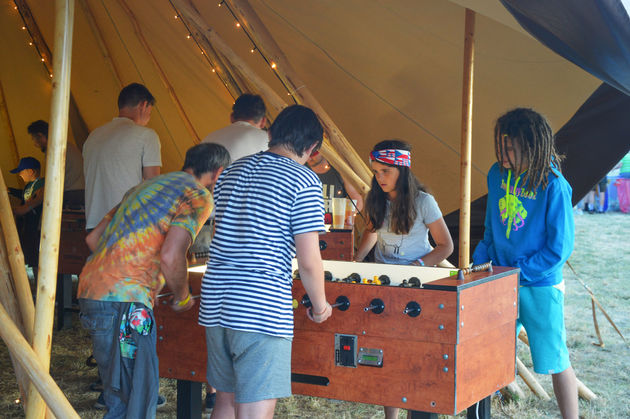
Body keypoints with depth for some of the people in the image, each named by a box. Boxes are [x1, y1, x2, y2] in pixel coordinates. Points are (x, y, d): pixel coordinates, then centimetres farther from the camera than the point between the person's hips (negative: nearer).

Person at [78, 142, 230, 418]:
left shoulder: (146, 186, 24)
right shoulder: (199, 197, -2)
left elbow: (93, 238, 22)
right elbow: (171, 256, -16)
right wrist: (182, 297, 2)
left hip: (90, 290, 9)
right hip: (123, 301, -9)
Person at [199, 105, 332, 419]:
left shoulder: (232, 171, 14)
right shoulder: (304, 181, -7)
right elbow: (308, 261, -11)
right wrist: (320, 307, 5)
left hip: (214, 302, 7)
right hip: (262, 310, -7)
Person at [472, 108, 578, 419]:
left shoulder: (553, 185, -17)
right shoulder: (498, 174, 0)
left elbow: (559, 248, -14)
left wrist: (516, 274, -15)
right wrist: (480, 264, 4)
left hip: (540, 286, -5)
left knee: (555, 361, 5)